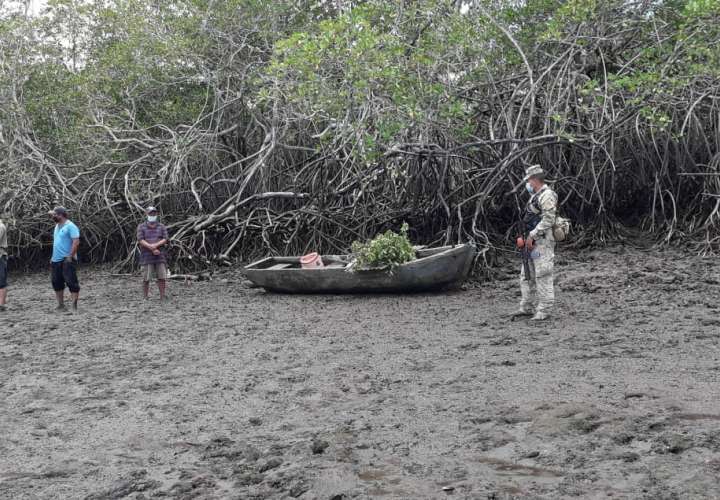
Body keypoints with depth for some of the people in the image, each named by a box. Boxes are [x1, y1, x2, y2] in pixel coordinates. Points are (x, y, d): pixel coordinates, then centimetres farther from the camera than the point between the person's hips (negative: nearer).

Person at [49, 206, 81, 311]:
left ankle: (74, 306, -6)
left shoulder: (70, 226, -12)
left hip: (67, 260, -9)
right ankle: (61, 305, 21)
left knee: (71, 282, -8)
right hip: (56, 260, 9)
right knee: (57, 283, 12)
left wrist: (70, 256, -22)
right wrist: (53, 256, 19)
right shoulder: (57, 226, 16)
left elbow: (76, 242, -19)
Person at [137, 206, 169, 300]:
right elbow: (140, 240, -7)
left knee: (162, 278, -1)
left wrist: (156, 245, -18)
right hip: (146, 257, -2)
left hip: (160, 257, 2)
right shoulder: (141, 227, 5)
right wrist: (152, 249, -17)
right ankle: (145, 298, 6)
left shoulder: (162, 227, 11)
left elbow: (165, 239, 0)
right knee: (146, 278, -1)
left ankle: (162, 298, 5)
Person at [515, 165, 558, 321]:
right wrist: (528, 237, 13)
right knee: (527, 274, 13)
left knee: (543, 275, -7)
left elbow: (548, 220, -21)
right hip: (533, 242, 10)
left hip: (542, 242, -10)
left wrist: (532, 235, -20)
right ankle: (526, 307, 21)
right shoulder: (536, 196, 18)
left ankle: (544, 310, -2)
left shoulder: (547, 195, -13)